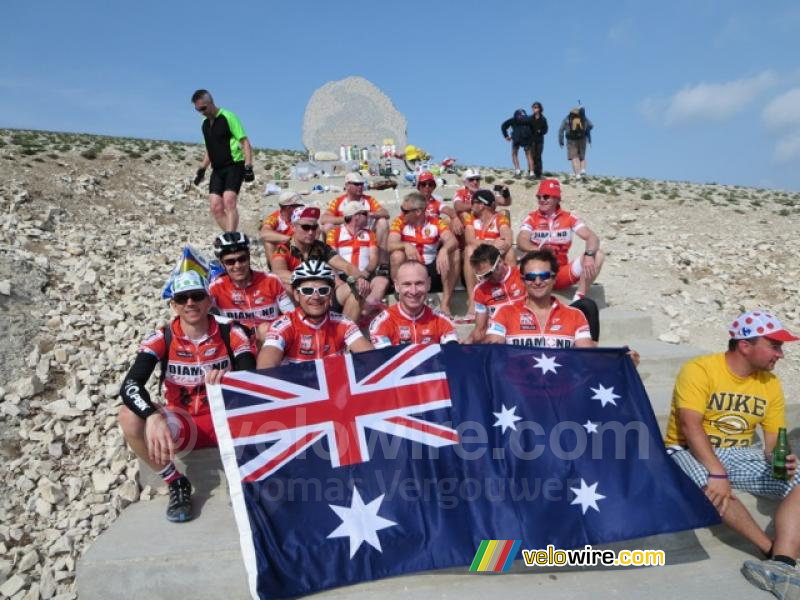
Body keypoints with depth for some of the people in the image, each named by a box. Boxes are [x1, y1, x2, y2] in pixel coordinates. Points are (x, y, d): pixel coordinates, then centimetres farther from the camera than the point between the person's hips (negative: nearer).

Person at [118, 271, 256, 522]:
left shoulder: (231, 334, -8)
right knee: (129, 416, -26)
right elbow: (129, 385, -23)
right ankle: (177, 483, -5)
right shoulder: (162, 339, -9)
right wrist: (154, 417, -43)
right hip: (183, 425, 1)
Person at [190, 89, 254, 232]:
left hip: (234, 166, -7)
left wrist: (248, 166, -17)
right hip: (217, 169, 7)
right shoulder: (205, 124, 16)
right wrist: (202, 169, 19)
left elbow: (245, 142, -9)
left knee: (229, 201, -22)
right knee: (216, 207, -4)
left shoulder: (228, 117, -5)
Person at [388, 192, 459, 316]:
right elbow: (390, 246, -18)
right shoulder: (400, 222, -5)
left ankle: (445, 303, -19)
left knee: (454, 253, -20)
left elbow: (452, 241, -19)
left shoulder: (436, 223, -3)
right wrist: (406, 245, -39)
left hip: (432, 271, 1)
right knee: (397, 255, -28)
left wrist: (444, 250, -41)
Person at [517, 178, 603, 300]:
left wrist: (589, 254, -31)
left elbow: (593, 237, -9)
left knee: (597, 255, -18)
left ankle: (579, 299, -23)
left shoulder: (569, 218, 2)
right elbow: (521, 242, -18)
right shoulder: (531, 218, -1)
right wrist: (541, 251, -37)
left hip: (562, 275, 2)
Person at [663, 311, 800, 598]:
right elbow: (690, 426, -24)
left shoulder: (770, 383, 4)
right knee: (710, 484, -38)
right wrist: (717, 472, -33)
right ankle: (776, 552, -22)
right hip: (691, 451, -5)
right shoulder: (699, 370, -16)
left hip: (741, 454, 6)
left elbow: (774, 438, 4)